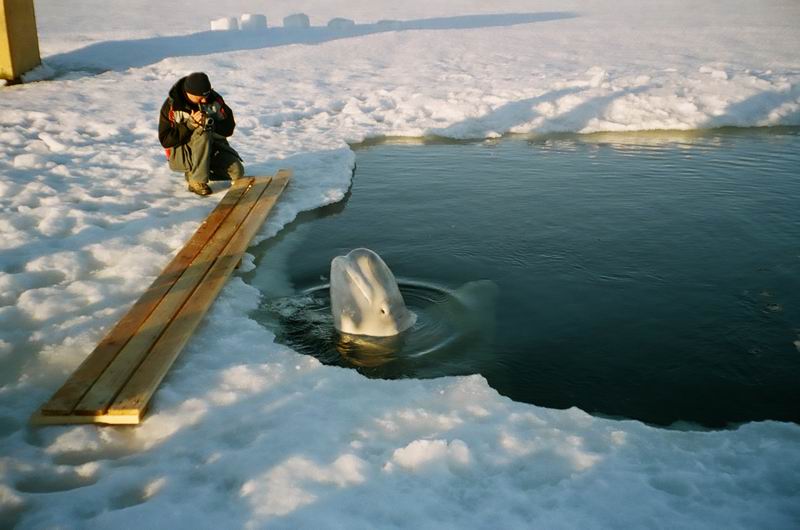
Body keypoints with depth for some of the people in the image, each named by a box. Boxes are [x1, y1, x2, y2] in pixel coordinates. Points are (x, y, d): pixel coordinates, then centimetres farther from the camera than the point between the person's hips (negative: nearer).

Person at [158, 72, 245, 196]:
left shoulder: (215, 99, -8)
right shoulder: (172, 106, -17)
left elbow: (229, 128, -7)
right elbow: (166, 141, -19)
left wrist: (211, 124, -28)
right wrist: (190, 124, -31)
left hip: (211, 148, 4)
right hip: (181, 154, -4)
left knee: (237, 172, -17)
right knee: (203, 133, -35)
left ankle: (195, 171, 7)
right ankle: (197, 181, -25)